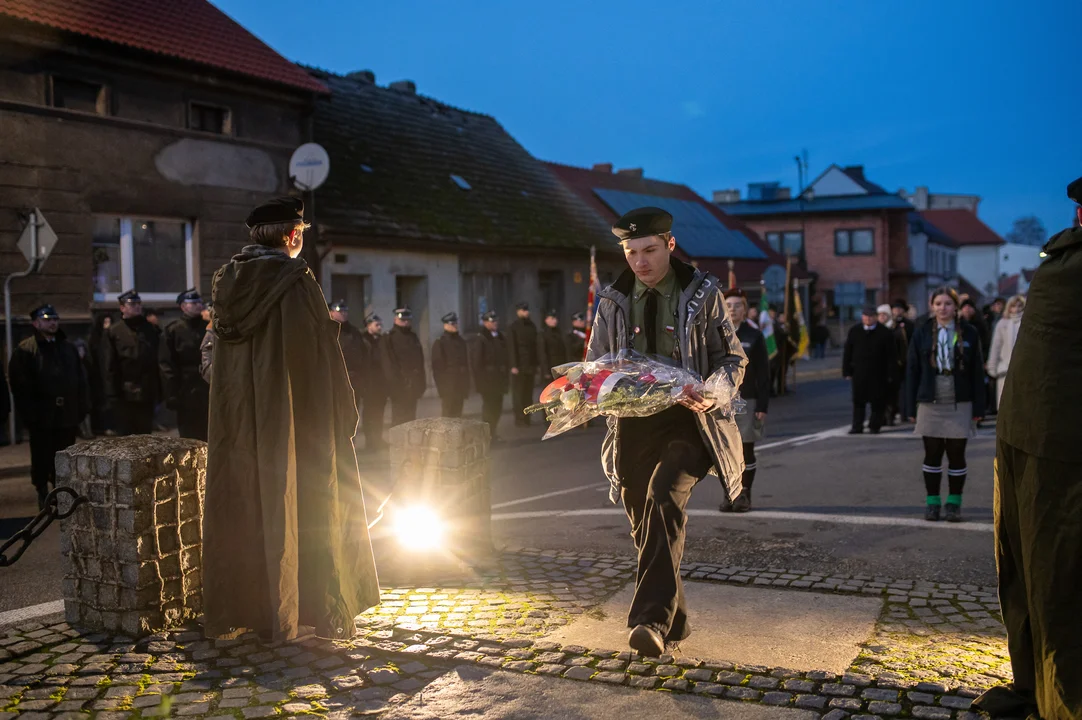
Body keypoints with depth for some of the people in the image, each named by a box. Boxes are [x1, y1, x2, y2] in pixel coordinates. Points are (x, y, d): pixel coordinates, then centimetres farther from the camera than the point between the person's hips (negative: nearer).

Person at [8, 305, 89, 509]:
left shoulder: (68, 348, 12)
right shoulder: (25, 350, -4)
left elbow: (81, 380, 12)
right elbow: (20, 384, -8)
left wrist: (83, 406, 6)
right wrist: (28, 412, -12)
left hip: (67, 414, 4)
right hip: (41, 416, -4)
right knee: (42, 458, 5)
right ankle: (43, 492, 18)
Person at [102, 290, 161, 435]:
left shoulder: (150, 330, 10)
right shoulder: (114, 331, 0)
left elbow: (157, 362, 8)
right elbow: (109, 367, -5)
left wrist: (159, 392, 3)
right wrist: (112, 395, -11)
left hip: (147, 395, 3)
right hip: (124, 396, -3)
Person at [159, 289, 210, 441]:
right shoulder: (173, 331, 0)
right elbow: (166, 365, -5)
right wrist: (172, 394, -12)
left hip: (209, 391, 3)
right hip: (187, 394, -3)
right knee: (190, 438, 4)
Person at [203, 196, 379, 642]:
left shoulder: (227, 282, 5)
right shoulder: (297, 284, -13)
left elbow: (214, 357, 11)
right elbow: (321, 356, -13)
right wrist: (342, 416, -5)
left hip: (237, 419, 6)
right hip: (290, 419, -6)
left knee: (239, 504, 12)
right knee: (298, 506, 3)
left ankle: (231, 610, 19)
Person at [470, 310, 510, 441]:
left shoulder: (501, 338, 12)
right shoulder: (480, 339, -8)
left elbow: (507, 358, 14)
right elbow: (476, 361, -11)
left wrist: (506, 376, 9)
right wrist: (479, 379, -13)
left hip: (499, 378, 6)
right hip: (487, 379, -6)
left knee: (497, 406, 8)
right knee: (488, 406, -5)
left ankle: (493, 432, 20)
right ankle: (486, 434, 3)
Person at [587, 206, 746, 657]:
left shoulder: (702, 294, 2)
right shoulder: (613, 302, 9)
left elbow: (733, 359, 3)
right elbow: (594, 366, 15)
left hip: (687, 422, -4)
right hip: (633, 425, 4)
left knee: (664, 496, -28)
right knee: (644, 527, 8)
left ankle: (652, 619, -32)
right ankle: (675, 621, 26)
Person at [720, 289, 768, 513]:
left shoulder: (754, 336, 2)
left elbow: (763, 374, 0)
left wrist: (762, 406, -6)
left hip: (747, 402, -1)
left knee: (746, 450, 3)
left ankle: (744, 495, 13)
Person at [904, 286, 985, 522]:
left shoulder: (969, 333, 0)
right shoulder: (922, 334, 2)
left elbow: (977, 372, 1)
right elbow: (912, 371, 2)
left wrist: (978, 407, -3)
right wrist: (911, 407, -2)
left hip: (959, 404, 0)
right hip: (930, 404, 1)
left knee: (956, 455, 6)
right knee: (932, 454, 6)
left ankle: (954, 503, 16)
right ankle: (932, 502, 16)